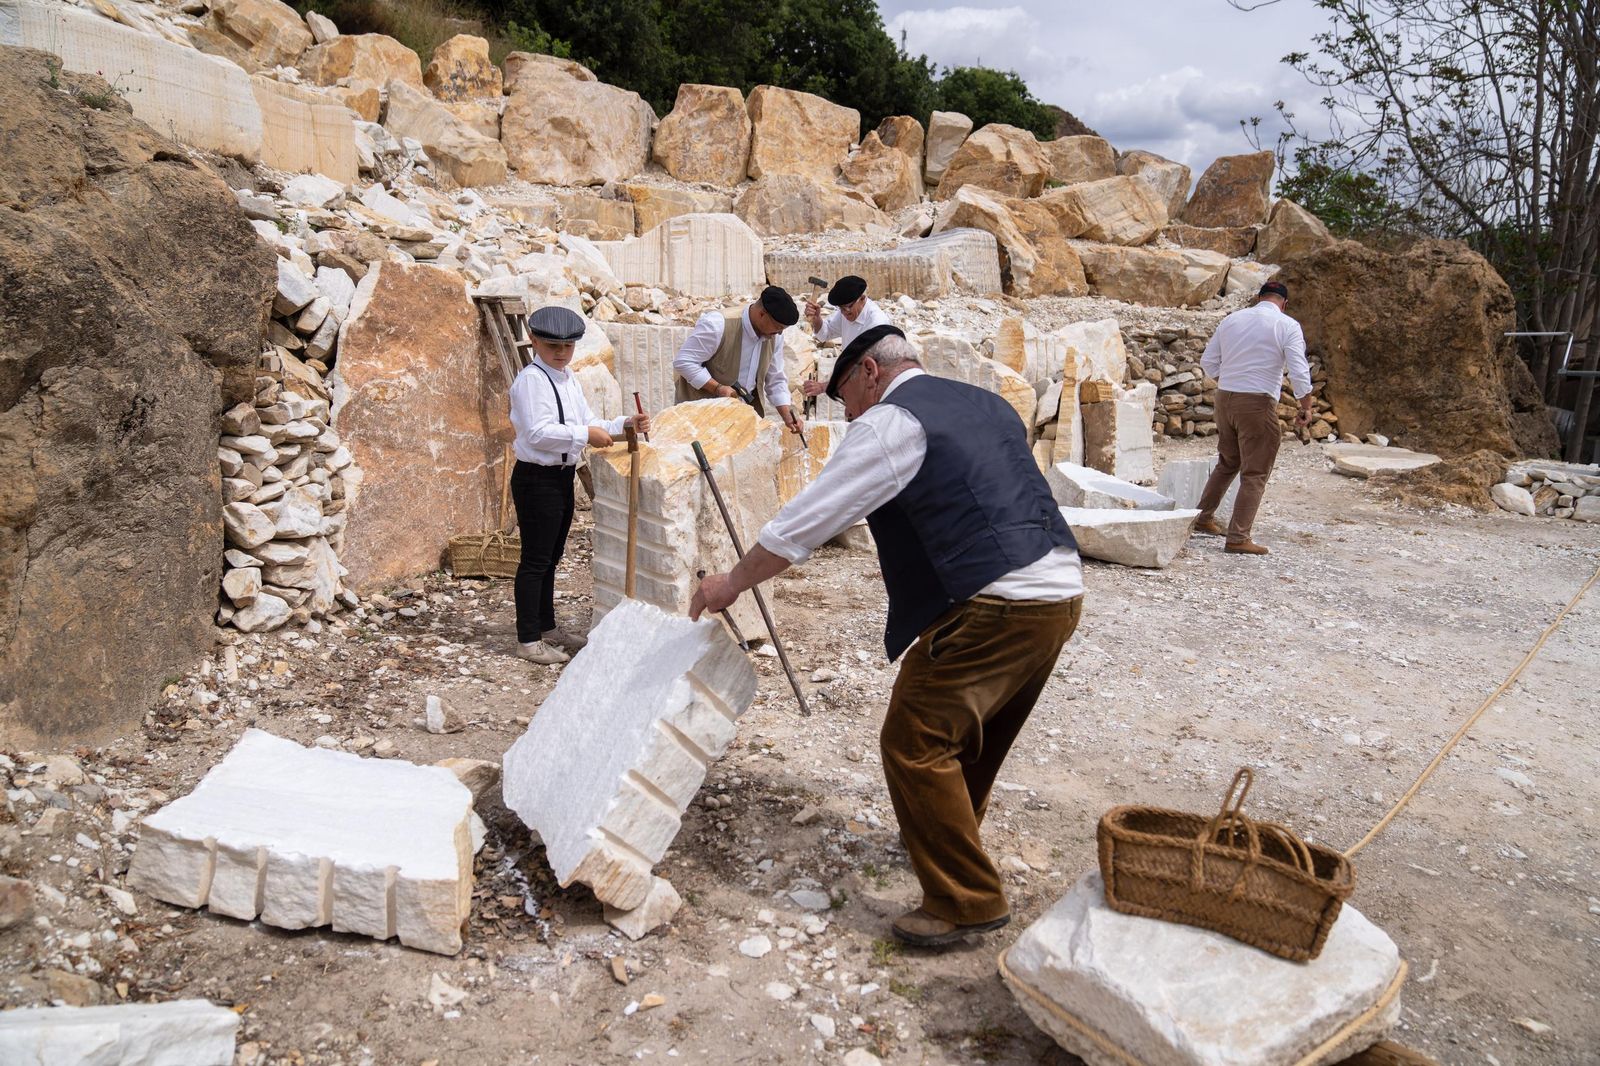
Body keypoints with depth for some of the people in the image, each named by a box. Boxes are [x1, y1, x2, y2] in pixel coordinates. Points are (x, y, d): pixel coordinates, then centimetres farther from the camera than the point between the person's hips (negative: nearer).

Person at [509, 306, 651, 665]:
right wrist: (585, 434, -26)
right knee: (535, 560, -2)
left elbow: (589, 424, 14)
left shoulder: (568, 379, 14)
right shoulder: (531, 379, -15)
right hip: (537, 478, -9)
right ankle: (528, 640, 7)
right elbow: (539, 432, -26)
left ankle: (548, 628, 33)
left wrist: (624, 425, 0)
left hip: (562, 477, 9)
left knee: (551, 557, 19)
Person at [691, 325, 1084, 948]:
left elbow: (809, 518, -7)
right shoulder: (984, 404, 20)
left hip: (992, 605, -10)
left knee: (916, 743, -2)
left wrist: (731, 583, 3)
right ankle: (949, 834, 46)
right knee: (976, 732, 26)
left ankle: (967, 903, 7)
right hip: (1063, 590, 10)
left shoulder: (890, 422, -6)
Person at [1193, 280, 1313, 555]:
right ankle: (1238, 538, 0)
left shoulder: (1232, 319, 9)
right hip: (1258, 402, -5)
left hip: (1225, 398, 6)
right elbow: (1299, 372, -10)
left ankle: (1203, 518, 28)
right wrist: (1306, 407, 0)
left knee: (1227, 463, 22)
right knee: (1255, 473, 1)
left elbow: (1208, 362, 13)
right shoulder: (1287, 326, -4)